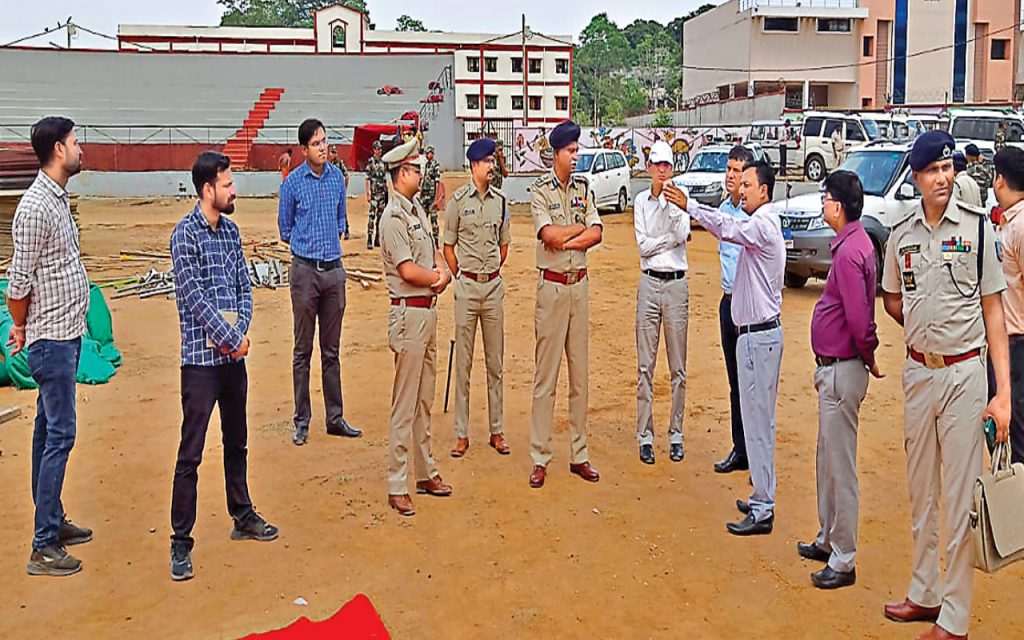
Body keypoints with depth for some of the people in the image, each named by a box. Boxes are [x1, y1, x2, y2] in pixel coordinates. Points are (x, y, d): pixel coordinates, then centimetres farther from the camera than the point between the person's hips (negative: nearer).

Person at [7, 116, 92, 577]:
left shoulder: (59, 198, 12)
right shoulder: (35, 207, -18)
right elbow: (18, 280, -16)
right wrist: (20, 328, -1)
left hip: (66, 334, 9)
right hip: (52, 338, -9)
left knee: (49, 430, 16)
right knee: (59, 435, -6)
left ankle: (53, 521, 28)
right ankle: (44, 548, 1)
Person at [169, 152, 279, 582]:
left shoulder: (230, 230, 10)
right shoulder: (185, 235, -11)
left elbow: (244, 287, 10)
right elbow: (195, 298, -16)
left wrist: (241, 332, -6)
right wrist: (231, 339, -11)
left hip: (233, 356, 7)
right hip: (201, 358, -7)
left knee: (236, 442, 19)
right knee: (191, 453, -3)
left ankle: (243, 517, 34)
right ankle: (181, 542, 7)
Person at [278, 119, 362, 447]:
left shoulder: (337, 177, 7)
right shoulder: (293, 182, -5)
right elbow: (285, 229, 5)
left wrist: (332, 237, 6)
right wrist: (309, 243, 5)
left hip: (334, 269, 4)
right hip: (305, 271, -3)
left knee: (332, 350, 10)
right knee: (303, 350, 2)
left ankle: (335, 418, 18)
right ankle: (302, 421, 11)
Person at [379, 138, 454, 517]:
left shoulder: (418, 210, 15)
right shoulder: (394, 216, -14)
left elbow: (434, 253, 15)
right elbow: (408, 270, -20)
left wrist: (442, 273, -7)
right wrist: (439, 277, -3)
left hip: (428, 311, 9)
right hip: (409, 313, -9)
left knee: (425, 399, 16)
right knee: (405, 404, -4)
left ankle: (425, 472, 27)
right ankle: (397, 487, 4)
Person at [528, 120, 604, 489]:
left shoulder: (583, 188, 10)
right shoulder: (540, 191, -5)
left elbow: (596, 234, -2)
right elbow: (551, 235, -18)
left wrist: (566, 240, -14)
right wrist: (581, 227, -4)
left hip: (580, 284, 5)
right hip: (552, 286, -5)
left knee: (580, 372, 9)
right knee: (546, 374, -2)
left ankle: (579, 455, 18)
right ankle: (540, 459, 5)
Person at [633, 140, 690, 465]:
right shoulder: (641, 200, 6)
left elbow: (682, 235, -15)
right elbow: (643, 245, -3)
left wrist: (670, 203, -16)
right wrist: (672, 237, -10)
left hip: (676, 284, -1)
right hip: (649, 283, 1)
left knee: (678, 365, 4)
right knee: (645, 364, 3)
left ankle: (676, 434, 14)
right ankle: (645, 435, 10)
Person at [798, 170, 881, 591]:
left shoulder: (849, 252, -21)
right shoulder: (855, 243, 10)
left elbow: (859, 320, -24)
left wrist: (869, 358, -9)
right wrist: (868, 355, 15)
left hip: (842, 371, -11)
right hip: (833, 367, 11)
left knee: (840, 466, -1)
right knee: (828, 458, 20)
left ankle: (843, 561, 10)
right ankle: (828, 539, 35)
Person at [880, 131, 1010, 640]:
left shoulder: (977, 227, -6)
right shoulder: (901, 234, 5)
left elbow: (992, 310, -7)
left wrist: (1003, 391, -11)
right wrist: (926, 327, 1)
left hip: (964, 373, -4)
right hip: (918, 370, 5)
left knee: (959, 496, 0)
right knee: (921, 490, 15)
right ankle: (923, 593, 30)